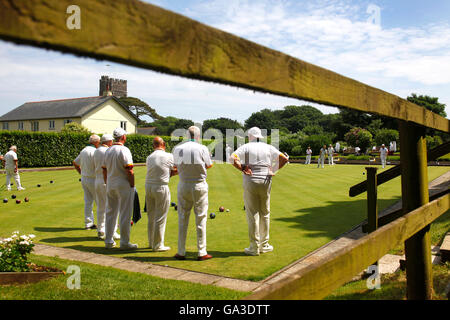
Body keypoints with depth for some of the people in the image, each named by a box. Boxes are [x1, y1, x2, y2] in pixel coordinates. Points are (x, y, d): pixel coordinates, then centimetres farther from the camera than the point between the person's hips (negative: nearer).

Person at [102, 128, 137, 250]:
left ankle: (108, 241, 19)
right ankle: (124, 242, 5)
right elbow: (129, 171, -17)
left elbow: (104, 170, 13)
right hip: (124, 185, -7)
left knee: (110, 212, 13)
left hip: (110, 185, 7)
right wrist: (132, 186, -10)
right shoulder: (124, 150, -12)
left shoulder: (108, 150, 9)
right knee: (125, 214, 0)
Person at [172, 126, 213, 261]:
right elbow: (209, 165, 3)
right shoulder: (202, 148, -9)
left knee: (182, 219, 10)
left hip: (183, 185, 3)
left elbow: (176, 166, 11)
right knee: (201, 219, 5)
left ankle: (181, 252, 15)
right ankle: (202, 252, 10)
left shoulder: (177, 148, -1)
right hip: (199, 186, -2)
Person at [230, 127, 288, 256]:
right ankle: (264, 245, 19)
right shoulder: (269, 147, 8)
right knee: (265, 214, 12)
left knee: (252, 214, 1)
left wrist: (242, 169, -8)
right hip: (265, 182, 3)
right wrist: (273, 170, 6)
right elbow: (284, 159, 3)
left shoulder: (246, 147, 0)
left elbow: (233, 158, -15)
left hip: (250, 182, -2)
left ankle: (254, 247, 4)